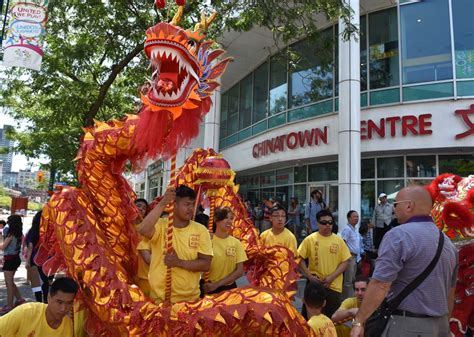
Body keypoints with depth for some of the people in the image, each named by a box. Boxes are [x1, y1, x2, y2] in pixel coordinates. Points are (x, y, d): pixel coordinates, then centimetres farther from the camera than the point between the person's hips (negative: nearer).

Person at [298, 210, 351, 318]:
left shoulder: (338, 240, 0)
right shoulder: (310, 239, -4)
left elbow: (345, 262, 0)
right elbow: (300, 259, -2)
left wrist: (331, 277, -11)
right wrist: (309, 276, -11)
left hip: (334, 286, 1)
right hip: (314, 283, -1)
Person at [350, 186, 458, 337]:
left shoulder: (399, 235, -16)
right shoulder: (448, 242, 11)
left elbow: (380, 285, -22)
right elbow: (450, 292, 18)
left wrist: (359, 321, -16)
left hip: (407, 325, -8)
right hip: (441, 325, 8)